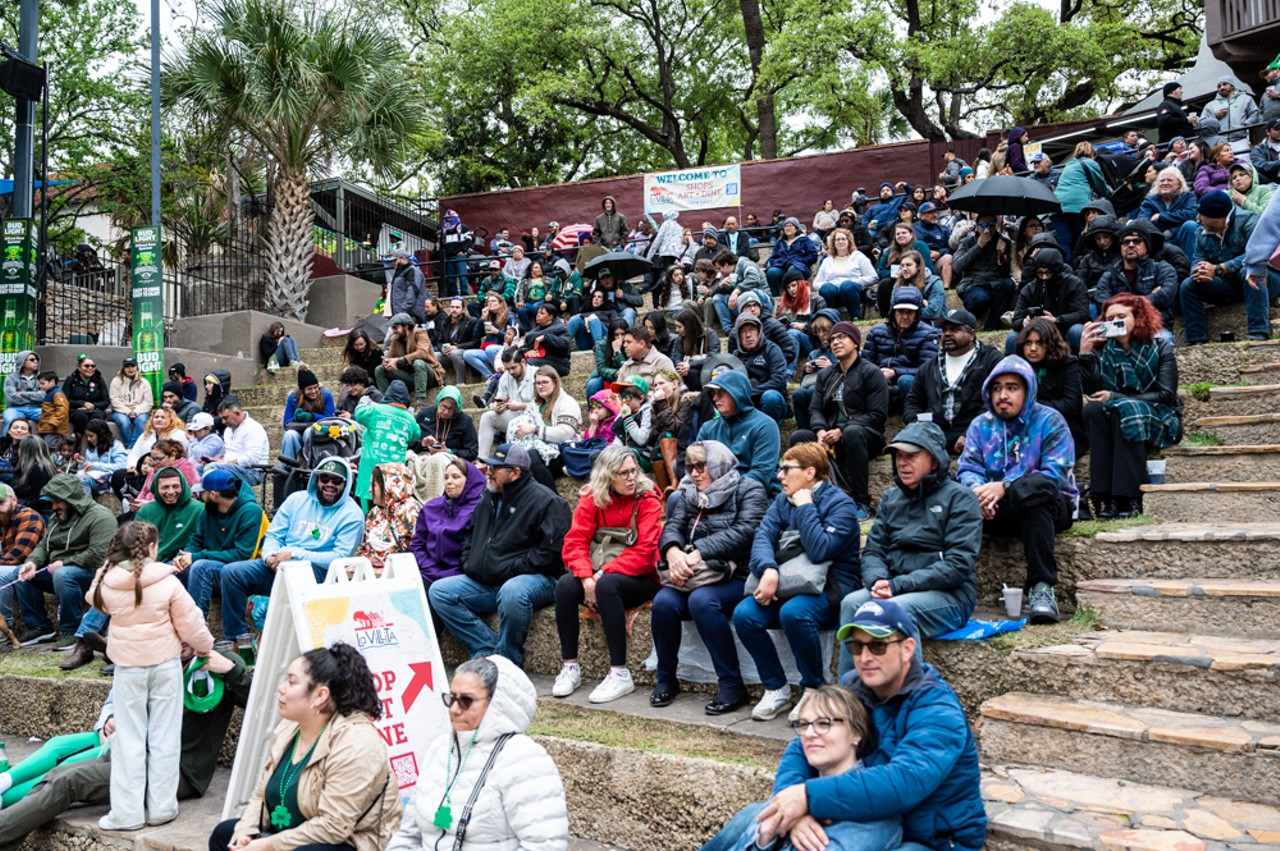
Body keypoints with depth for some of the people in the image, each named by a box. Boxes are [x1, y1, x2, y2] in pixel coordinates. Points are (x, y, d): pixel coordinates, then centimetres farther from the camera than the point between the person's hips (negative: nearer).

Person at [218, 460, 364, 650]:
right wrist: (270, 556, -9)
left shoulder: (352, 514, -1)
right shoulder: (297, 499, 14)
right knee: (230, 572, -13)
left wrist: (294, 554, -16)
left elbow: (340, 557, -10)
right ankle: (237, 637, -2)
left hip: (318, 572, -5)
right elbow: (273, 535, 15)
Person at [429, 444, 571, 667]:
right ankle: (487, 650, -12)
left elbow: (552, 551, -16)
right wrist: (470, 565, 13)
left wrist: (511, 569, -16)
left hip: (536, 579, -8)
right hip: (485, 582, 8)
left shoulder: (545, 501, -7)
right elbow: (469, 537, 31)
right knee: (439, 591, -7)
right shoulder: (489, 498, 18)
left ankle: (508, 660, -17)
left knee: (512, 591, -40)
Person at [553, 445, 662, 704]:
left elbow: (644, 552, -16)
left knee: (606, 585, -34)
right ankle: (570, 667, -13)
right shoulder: (592, 498, 2)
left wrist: (602, 574, -22)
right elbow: (575, 541, -6)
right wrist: (586, 578, -23)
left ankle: (620, 674, -27)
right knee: (565, 584, -24)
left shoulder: (648, 500, -8)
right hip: (599, 574, 4)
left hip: (638, 577, -4)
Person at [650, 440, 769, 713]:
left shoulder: (749, 490, 3)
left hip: (735, 577, -5)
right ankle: (666, 680, -4)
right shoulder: (688, 494, 20)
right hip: (694, 577, 5)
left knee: (702, 600, -34)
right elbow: (672, 526, 6)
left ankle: (732, 685, -23)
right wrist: (673, 552, -19)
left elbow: (744, 531, -14)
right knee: (663, 603, -25)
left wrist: (698, 553, -23)